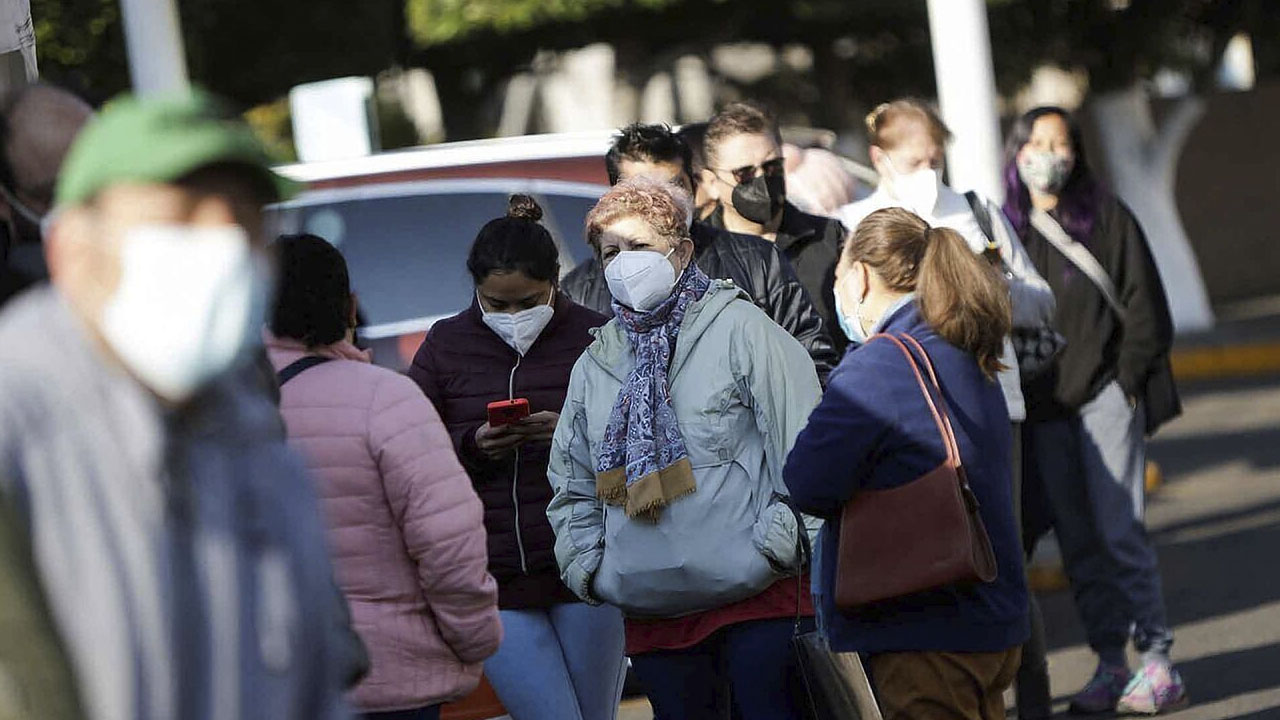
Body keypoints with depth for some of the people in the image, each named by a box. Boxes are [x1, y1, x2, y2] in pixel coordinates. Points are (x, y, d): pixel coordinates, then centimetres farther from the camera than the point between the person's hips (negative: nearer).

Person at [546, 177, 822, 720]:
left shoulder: (738, 329, -1)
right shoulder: (595, 365, 14)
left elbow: (803, 442, -6)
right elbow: (571, 484, 21)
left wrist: (779, 539, -12)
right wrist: (586, 564, 7)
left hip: (755, 595, -5)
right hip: (652, 610, 5)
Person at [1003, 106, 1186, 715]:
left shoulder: (1107, 217, 2)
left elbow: (1144, 308, 1)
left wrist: (1125, 383, -7)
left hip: (1104, 396, -4)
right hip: (1041, 408, 4)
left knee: (1118, 532, -11)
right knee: (1077, 543, 4)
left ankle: (1157, 660, -6)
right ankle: (1109, 665, 9)